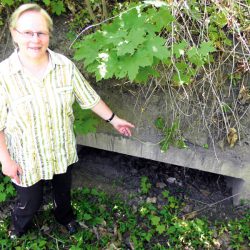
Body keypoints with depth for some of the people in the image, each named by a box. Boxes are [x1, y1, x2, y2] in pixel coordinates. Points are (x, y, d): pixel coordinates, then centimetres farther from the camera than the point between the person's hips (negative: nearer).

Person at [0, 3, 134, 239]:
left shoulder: (65, 66, -14)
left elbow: (89, 97, -2)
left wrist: (113, 119, 4)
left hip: (62, 150, 3)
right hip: (27, 157, -2)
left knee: (63, 191, 27)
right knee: (30, 202, 18)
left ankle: (64, 215, 61)